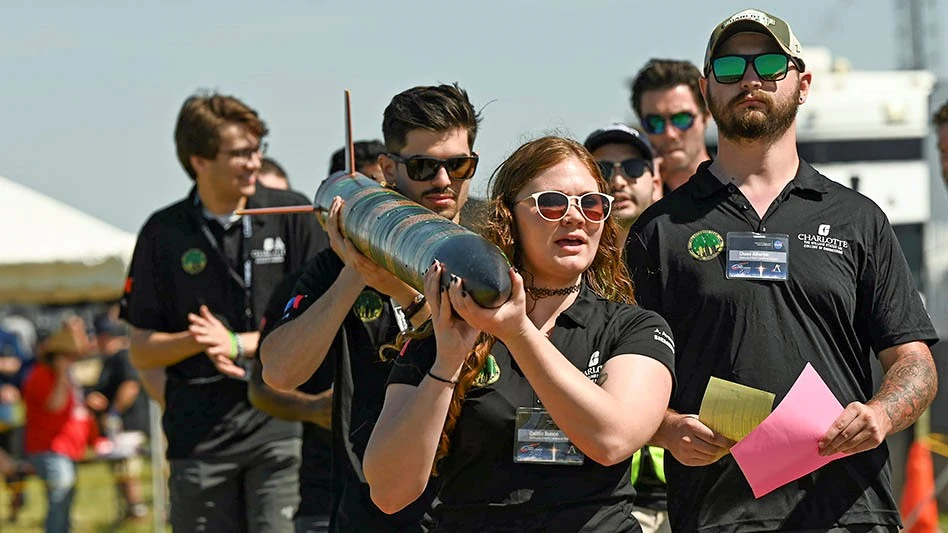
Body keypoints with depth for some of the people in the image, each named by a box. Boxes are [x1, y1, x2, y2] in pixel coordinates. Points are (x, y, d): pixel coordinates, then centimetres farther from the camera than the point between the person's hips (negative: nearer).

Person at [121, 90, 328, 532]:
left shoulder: (293, 215, 3)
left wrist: (238, 344, -10)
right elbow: (142, 351, 7)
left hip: (281, 427, -2)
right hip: (199, 439, 2)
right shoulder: (164, 233, 6)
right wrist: (198, 342, -12)